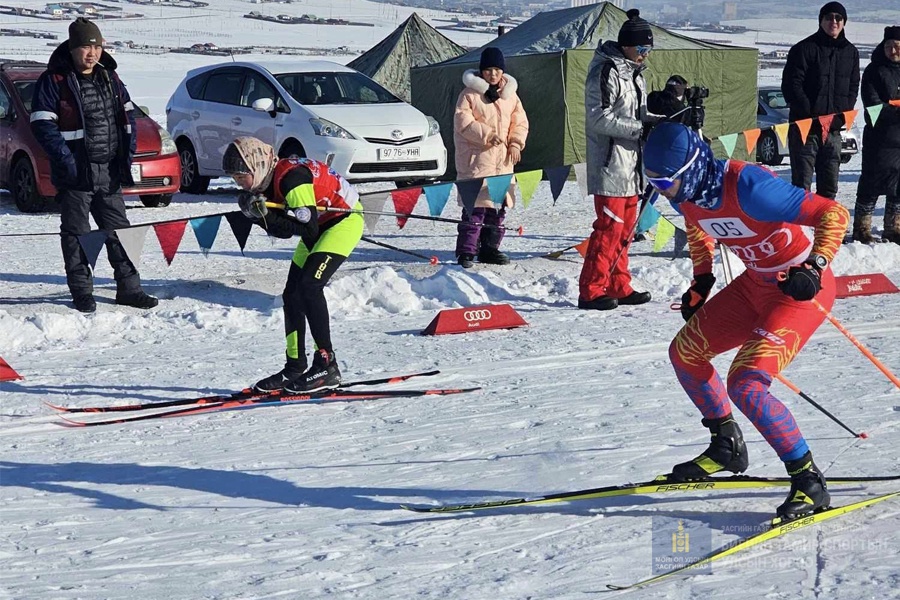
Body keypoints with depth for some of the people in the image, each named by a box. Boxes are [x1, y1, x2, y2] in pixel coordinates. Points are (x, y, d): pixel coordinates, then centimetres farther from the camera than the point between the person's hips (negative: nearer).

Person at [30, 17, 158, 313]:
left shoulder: (109, 77, 10)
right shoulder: (54, 81, -8)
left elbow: (127, 113, 17)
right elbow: (42, 123, -12)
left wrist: (128, 150, 4)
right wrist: (65, 158, -19)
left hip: (109, 173, 5)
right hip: (74, 174, -5)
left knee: (118, 230, 9)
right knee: (76, 234, 2)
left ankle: (128, 288, 15)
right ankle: (81, 292, 10)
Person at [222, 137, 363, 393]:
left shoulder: (290, 178, -30)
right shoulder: (267, 182, -2)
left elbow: (308, 229, -30)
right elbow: (284, 230, -2)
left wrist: (268, 215, -29)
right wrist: (260, 214, -18)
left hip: (346, 218, -10)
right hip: (319, 224, 10)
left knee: (308, 286, -21)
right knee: (292, 293, 6)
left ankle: (327, 367, -17)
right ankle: (295, 368, 15)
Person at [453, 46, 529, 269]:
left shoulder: (510, 94, 13)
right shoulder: (470, 93, -3)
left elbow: (520, 122, 17)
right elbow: (462, 122, -11)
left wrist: (516, 143, 0)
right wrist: (486, 134, -21)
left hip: (503, 159, 6)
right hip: (477, 158, -6)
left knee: (499, 205, 9)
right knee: (476, 204, -12)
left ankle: (489, 248, 20)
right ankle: (466, 251, -8)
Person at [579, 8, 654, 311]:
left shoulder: (634, 71, 17)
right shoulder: (605, 70, -12)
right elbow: (599, 118, -19)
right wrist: (640, 128, -21)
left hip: (630, 165, 9)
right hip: (610, 164, -9)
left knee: (625, 228, 11)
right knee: (610, 227, -11)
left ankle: (618, 288, 18)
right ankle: (591, 291, -7)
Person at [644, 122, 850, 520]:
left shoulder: (747, 187, -32)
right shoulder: (685, 193, -7)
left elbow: (834, 214, -29)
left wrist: (814, 268, -39)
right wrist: (701, 281, 15)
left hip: (799, 287, -9)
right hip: (755, 282, 9)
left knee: (745, 386, -20)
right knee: (684, 352, 13)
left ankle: (809, 482, -7)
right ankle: (726, 447, 31)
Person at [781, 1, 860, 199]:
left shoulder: (850, 52, 11)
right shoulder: (804, 49, -5)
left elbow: (853, 87, 14)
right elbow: (791, 86, -9)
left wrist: (841, 115, -2)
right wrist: (810, 116, -15)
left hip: (834, 129, 5)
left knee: (829, 185, 9)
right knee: (801, 183, -5)